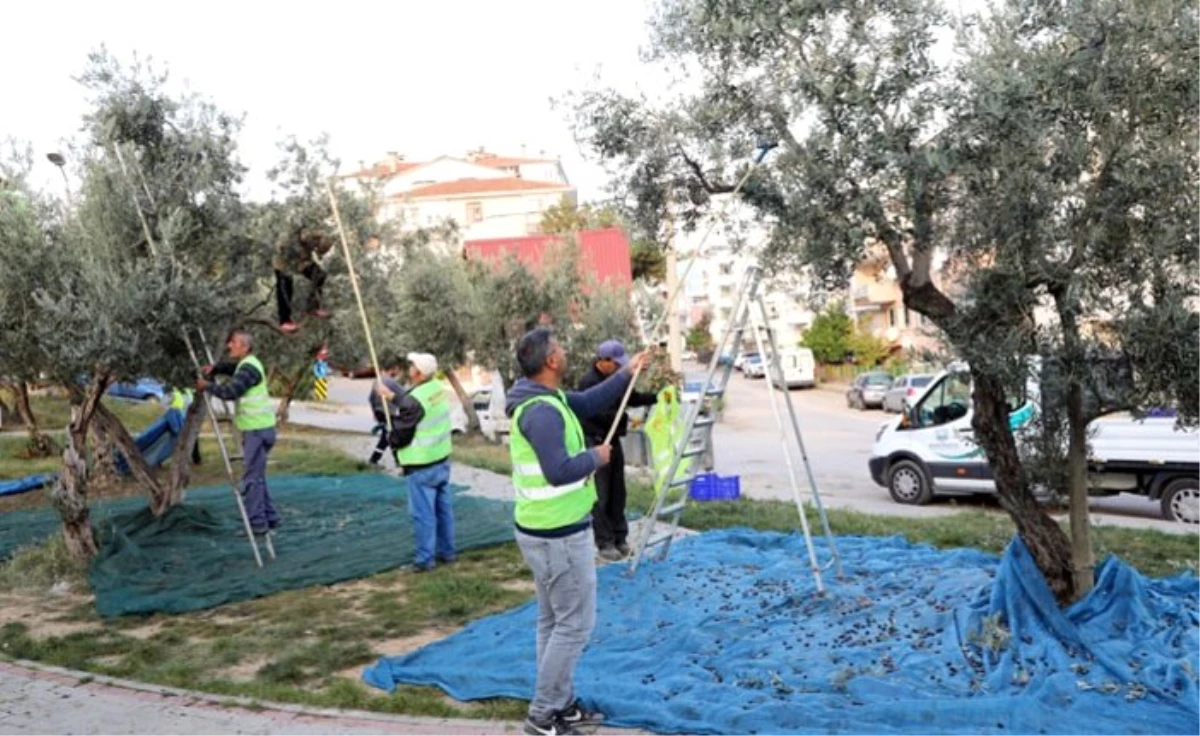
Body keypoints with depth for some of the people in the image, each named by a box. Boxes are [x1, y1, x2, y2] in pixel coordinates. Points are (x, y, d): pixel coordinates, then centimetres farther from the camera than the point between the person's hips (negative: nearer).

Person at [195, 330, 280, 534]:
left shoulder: (249, 367, -15)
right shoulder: (245, 364, 17)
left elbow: (230, 391, -24)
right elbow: (231, 368, 34)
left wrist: (208, 386, -10)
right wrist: (215, 369, 13)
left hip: (257, 429, -10)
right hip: (257, 428, 10)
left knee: (252, 477, -8)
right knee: (257, 476, 16)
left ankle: (257, 523, -6)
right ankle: (270, 517, 20)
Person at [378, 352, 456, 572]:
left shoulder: (415, 400, -24)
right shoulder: (438, 388, -1)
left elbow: (400, 435, -15)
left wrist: (391, 438, 6)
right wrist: (394, 396, 21)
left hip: (422, 467, -8)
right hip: (442, 460, 8)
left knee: (423, 513, 1)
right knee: (444, 508, 17)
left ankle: (424, 559, 9)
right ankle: (447, 551, 28)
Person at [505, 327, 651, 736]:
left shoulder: (544, 399, 7)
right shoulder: (541, 411, -24)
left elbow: (588, 403, 21)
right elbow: (559, 471, -31)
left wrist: (626, 374, 17)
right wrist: (595, 458, -15)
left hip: (546, 530, 10)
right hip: (559, 535, -10)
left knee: (553, 621, 17)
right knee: (574, 624, 0)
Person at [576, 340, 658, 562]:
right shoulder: (588, 382, -17)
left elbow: (633, 398, 18)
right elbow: (599, 414, -23)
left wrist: (657, 397, 2)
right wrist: (627, 419, -29)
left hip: (614, 441, 8)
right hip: (595, 443, -8)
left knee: (617, 493, 11)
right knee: (601, 497, -4)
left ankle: (620, 539, 19)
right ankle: (605, 544, 2)